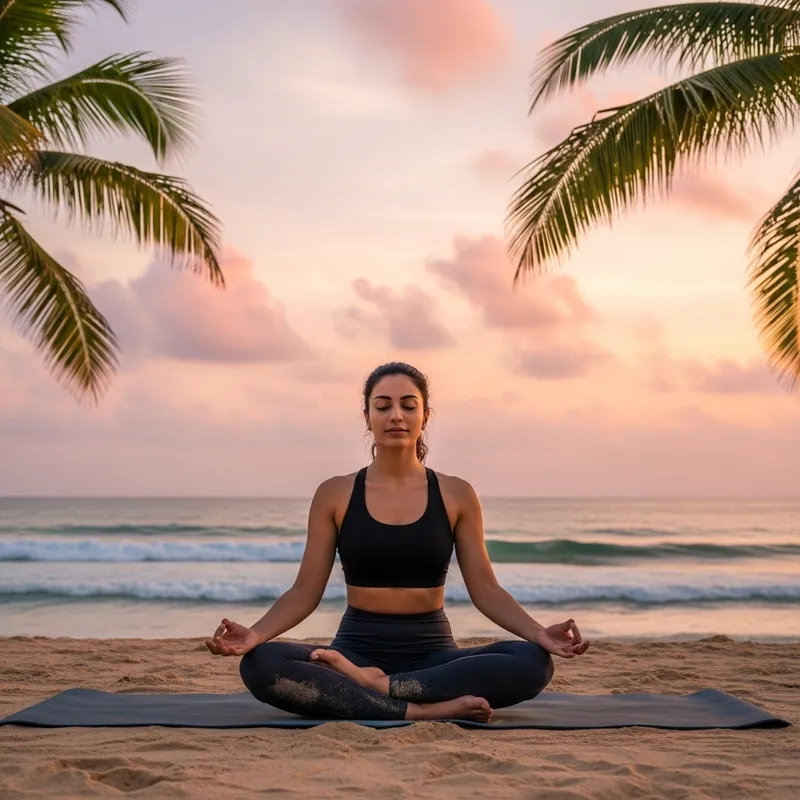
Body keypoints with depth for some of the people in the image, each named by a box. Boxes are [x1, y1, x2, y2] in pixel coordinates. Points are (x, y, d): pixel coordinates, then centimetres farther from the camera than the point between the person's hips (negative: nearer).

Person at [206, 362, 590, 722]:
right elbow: (306, 590, 1)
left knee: (533, 662, -29)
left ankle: (374, 686, -26)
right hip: (357, 650, -1)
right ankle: (421, 710, -32)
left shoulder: (456, 495, 4)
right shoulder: (334, 495, 3)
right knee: (259, 664, -32)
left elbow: (485, 590, 2)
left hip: (432, 653, 1)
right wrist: (256, 633, -18)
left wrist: (538, 633, -16)